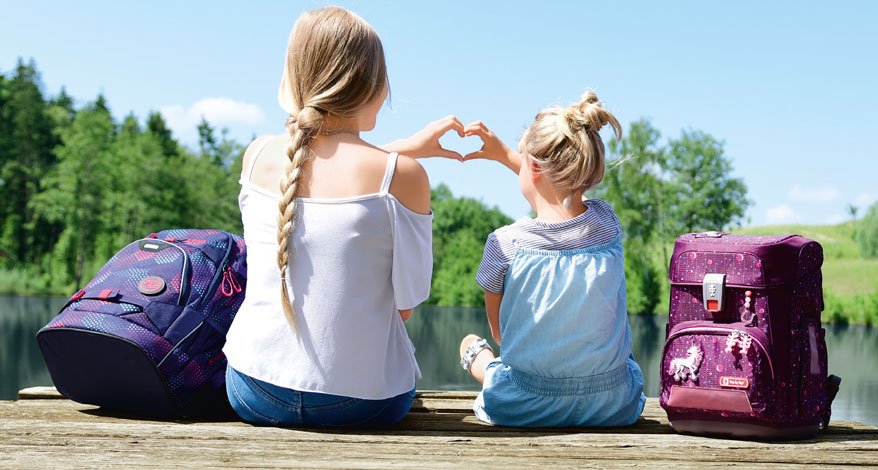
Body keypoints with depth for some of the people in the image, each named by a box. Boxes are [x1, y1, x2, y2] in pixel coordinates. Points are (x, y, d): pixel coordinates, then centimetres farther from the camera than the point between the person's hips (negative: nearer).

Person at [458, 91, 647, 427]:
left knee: (470, 343, 28)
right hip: (614, 406, 2)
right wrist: (504, 155, 23)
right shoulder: (607, 223, -7)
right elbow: (562, 187, 19)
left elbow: (500, 332, 1)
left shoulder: (504, 243, -16)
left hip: (525, 409, -2)